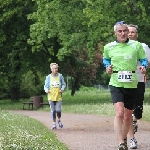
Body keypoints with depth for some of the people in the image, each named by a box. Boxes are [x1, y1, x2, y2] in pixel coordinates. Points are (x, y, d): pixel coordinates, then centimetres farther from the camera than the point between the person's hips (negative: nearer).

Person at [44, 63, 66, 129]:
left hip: (58, 96, 0)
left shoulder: (60, 76, 1)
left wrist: (62, 89, -9)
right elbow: (46, 86, 6)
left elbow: (63, 84, 10)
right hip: (51, 96, 0)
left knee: (58, 110, -10)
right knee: (53, 111, 2)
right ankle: (54, 124, 15)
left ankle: (59, 120, 20)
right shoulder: (48, 77, 0)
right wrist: (46, 90, -15)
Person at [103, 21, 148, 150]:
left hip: (132, 85, 2)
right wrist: (107, 66, 3)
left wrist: (144, 66, -9)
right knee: (119, 113, -22)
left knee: (128, 116, 12)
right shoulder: (109, 47, 3)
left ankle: (124, 139, 37)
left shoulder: (136, 45, 0)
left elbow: (143, 59, 12)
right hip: (116, 84, -2)